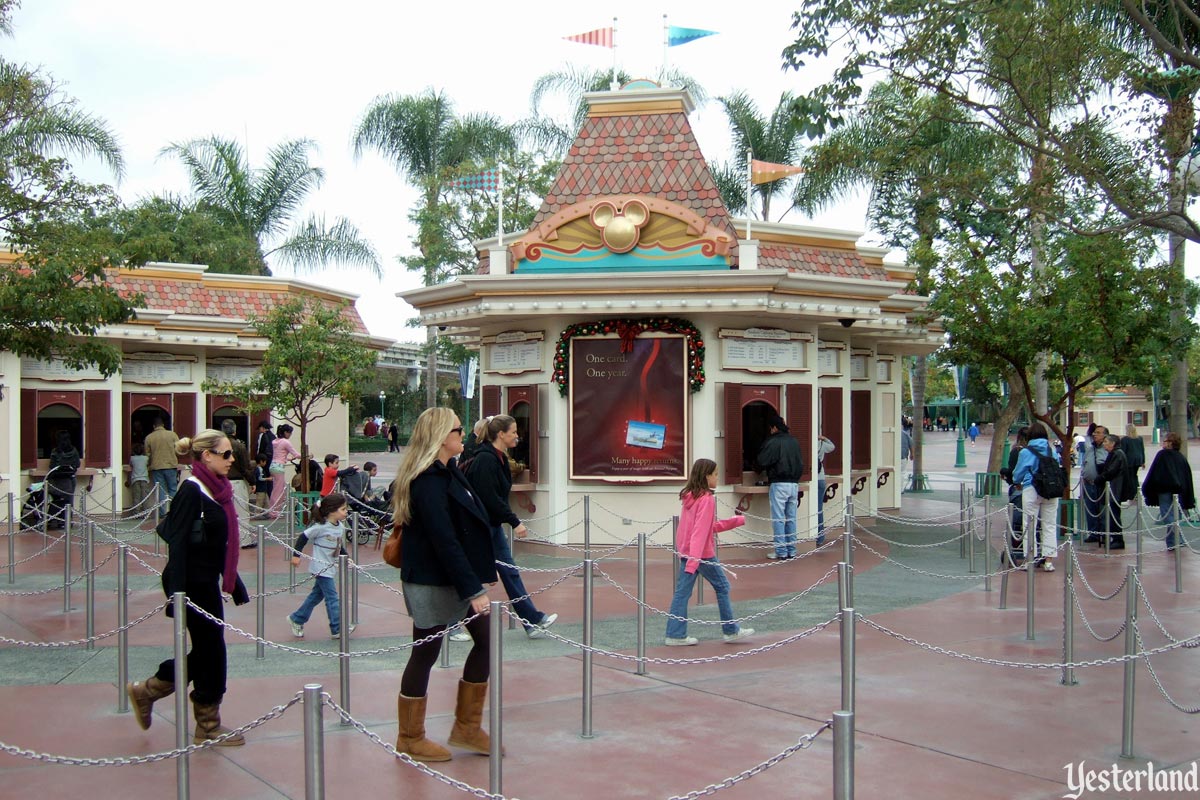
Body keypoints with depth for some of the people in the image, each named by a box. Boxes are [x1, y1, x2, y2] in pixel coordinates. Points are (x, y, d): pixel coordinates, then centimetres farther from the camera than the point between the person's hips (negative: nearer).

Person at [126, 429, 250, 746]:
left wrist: (235, 584, 22)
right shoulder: (191, 491, -15)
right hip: (193, 584, -9)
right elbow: (178, 544, -20)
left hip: (208, 583, 9)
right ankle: (208, 727, 16)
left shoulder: (218, 490, 11)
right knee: (211, 651, 1)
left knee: (206, 651, 16)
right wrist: (177, 594, -25)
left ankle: (145, 691, 32)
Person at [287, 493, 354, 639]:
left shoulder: (340, 527, 3)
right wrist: (296, 555, -11)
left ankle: (296, 619, 31)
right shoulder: (321, 527, -20)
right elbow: (303, 537, -11)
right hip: (320, 568, -9)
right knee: (332, 597, -6)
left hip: (330, 567, 9)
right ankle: (338, 629, 0)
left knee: (317, 594, 17)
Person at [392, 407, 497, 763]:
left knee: (485, 639, 11)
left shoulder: (449, 471, 11)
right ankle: (410, 739, 17)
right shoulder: (427, 481, -20)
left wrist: (477, 580, 14)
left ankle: (466, 727, 23)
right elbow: (444, 541, -25)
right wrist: (473, 589, -25)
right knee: (426, 653, 2)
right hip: (431, 582, -10)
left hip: (456, 576, 10)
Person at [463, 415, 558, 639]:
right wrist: (514, 522, -22)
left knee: (510, 571, 10)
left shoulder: (499, 458, 10)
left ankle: (533, 620, 12)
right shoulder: (485, 460, -20)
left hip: (493, 525, 10)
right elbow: (490, 498, -25)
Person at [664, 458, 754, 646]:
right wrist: (694, 560, -29)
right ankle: (731, 630, 16)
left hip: (685, 552, 8)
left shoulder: (690, 497, 11)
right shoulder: (706, 499, -16)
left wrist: (736, 520, 24)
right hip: (702, 553, -8)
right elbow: (700, 531, -24)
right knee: (722, 587, 7)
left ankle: (675, 635, 4)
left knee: (682, 592, 6)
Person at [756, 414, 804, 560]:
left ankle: (781, 551, -2)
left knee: (778, 519, -2)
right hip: (794, 484, 6)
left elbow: (762, 462, -8)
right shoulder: (794, 442, 10)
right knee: (791, 519, 10)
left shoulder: (772, 442, -10)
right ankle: (791, 550, 12)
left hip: (779, 484, -6)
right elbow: (801, 463, 16)